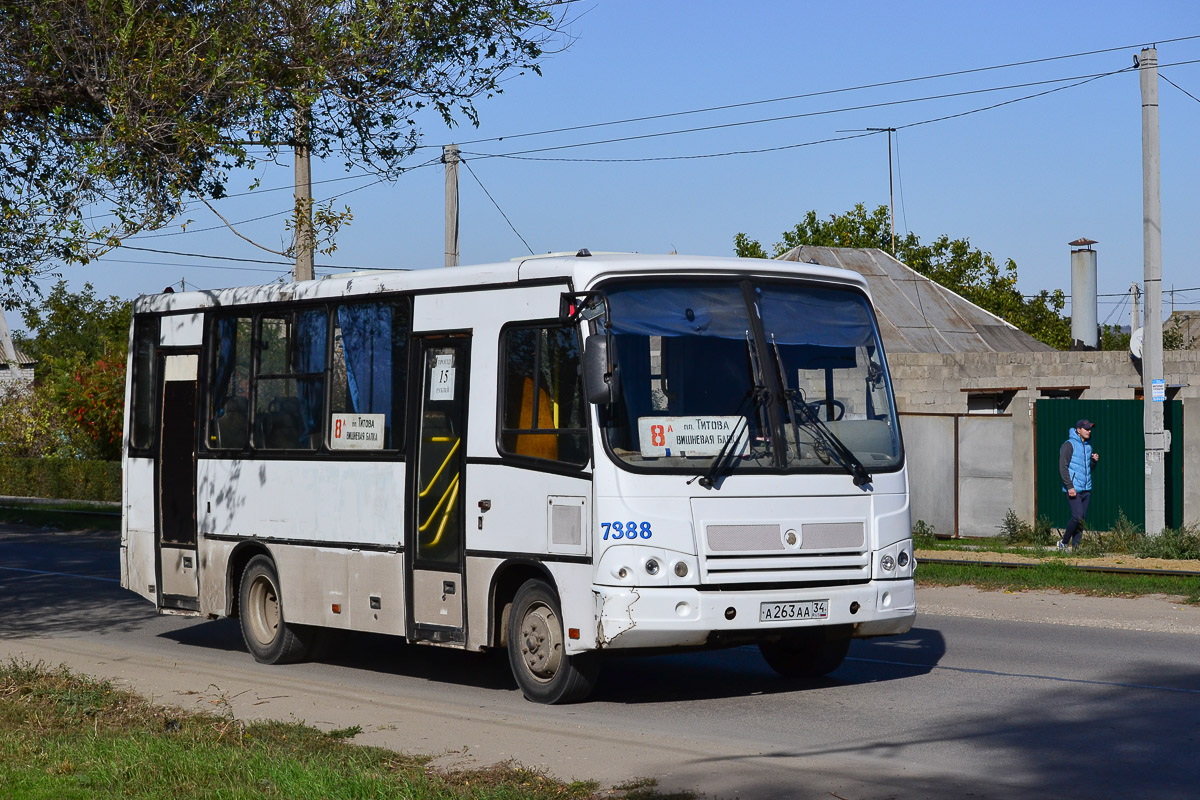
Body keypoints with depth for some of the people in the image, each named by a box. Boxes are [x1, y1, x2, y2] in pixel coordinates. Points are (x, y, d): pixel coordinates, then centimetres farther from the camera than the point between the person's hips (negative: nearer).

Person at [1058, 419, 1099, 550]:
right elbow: (1063, 467, -12)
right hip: (1073, 489, -7)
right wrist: (1069, 486, -18)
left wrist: (1094, 460, 3)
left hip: (1086, 489, 7)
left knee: (1082, 519, 5)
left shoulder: (1088, 446, 16)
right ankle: (1064, 543, 0)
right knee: (1077, 517, -14)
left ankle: (1076, 546, 9)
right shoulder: (1069, 445, -7)